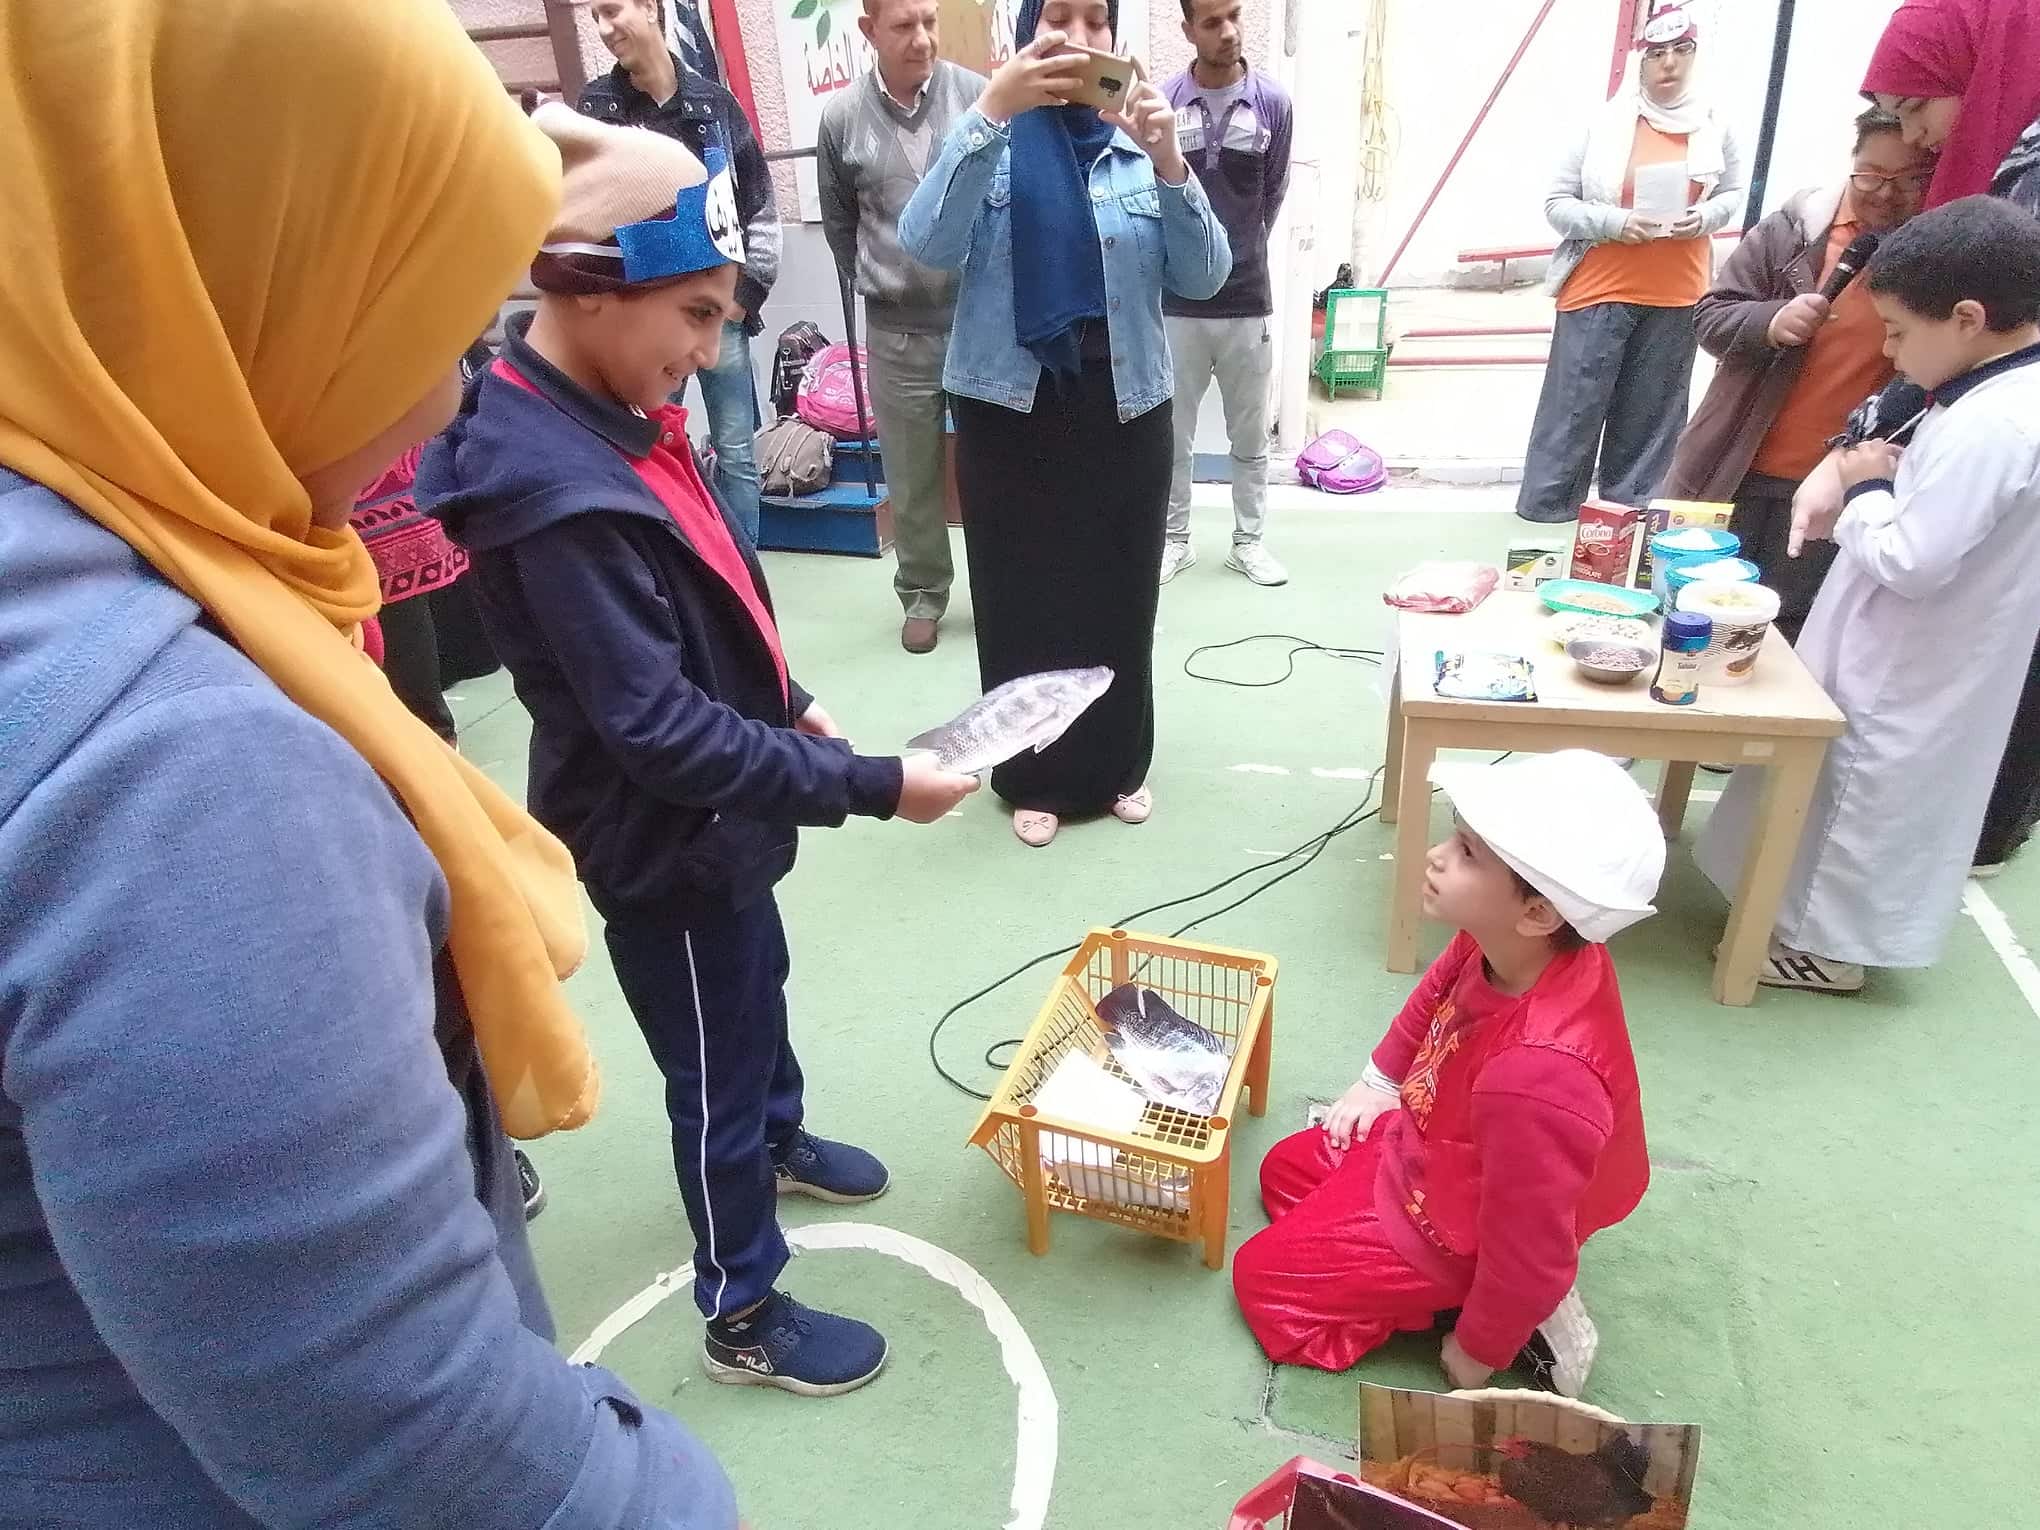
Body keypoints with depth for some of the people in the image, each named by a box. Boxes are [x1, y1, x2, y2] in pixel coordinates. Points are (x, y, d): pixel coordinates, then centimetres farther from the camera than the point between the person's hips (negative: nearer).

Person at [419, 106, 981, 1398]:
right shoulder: (556, 491, -32)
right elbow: (661, 733, -32)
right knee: (714, 1070, 10)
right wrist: (873, 787, -29)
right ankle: (745, 1313, 34)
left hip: (721, 812, 9)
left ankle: (779, 1140, 58)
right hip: (661, 841, -9)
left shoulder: (609, 414, -3)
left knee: (759, 988, 30)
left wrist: (791, 704, 5)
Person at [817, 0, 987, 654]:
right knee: (911, 479, 10)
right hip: (897, 335, 1)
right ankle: (922, 591, 28)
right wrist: (880, 287, 14)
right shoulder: (841, 118, -1)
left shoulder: (979, 96, -6)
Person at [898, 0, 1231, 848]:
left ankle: (1119, 765, 28)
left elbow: (1205, 276, -4)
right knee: (1022, 597, 4)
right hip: (1011, 409, -1)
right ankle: (1035, 777, 22)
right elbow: (927, 246, -17)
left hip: (1124, 409, 2)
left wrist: (1168, 160, -18)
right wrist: (990, 112, -26)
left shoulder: (1138, 146, 6)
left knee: (1121, 595, 9)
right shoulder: (991, 142, 1)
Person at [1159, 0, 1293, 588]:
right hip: (1177, 300, -1)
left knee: (1251, 435, 9)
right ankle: (1175, 538, 22)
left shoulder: (1272, 103, -1)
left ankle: (1249, 540, 22)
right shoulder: (1162, 103, -4)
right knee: (1173, 434, 8)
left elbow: (1273, 196, 10)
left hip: (1247, 300, 1)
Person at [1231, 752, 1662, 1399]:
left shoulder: (1536, 1072, -46)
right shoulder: (1502, 943, -25)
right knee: (1286, 1171, 27)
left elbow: (1530, 1247, -31)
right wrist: (1379, 1083, 15)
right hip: (1423, 1143, 8)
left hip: (1453, 1227, -8)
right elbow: (1434, 994, 2)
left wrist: (1479, 1353, -13)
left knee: (1262, 1277, 6)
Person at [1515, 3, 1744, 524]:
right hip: (1599, 291, -3)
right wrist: (1614, 222, -18)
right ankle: (1543, 520, 5)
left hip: (1674, 299, 3)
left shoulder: (1714, 129, 6)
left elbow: (1733, 193, 18)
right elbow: (1557, 202, -3)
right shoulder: (1607, 123, -3)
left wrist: (1706, 217, -5)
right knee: (1572, 415, -3)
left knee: (1648, 422, 9)